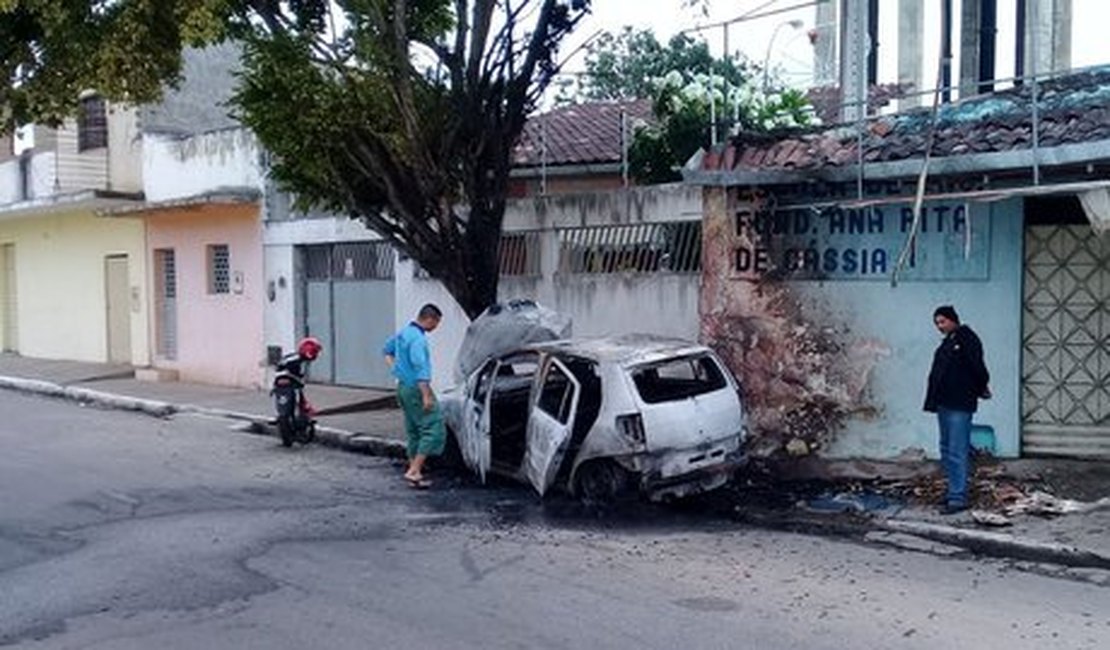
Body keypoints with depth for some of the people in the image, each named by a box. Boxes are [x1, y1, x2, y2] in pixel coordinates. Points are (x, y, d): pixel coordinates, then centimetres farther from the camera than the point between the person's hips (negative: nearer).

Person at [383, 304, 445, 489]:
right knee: (434, 429, -7)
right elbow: (420, 368, -26)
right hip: (416, 388, -10)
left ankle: (414, 472, 18)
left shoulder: (403, 333, 12)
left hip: (403, 386, 10)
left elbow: (387, 350, 28)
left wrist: (396, 368, 21)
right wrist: (426, 396, -27)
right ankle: (413, 471, -10)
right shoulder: (418, 338, -19)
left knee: (413, 431, 15)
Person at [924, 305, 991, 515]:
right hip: (944, 404, 10)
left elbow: (977, 367, -15)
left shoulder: (967, 339, -10)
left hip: (960, 405, -10)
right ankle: (954, 491, 23)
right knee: (947, 451, 15)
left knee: (957, 453, -9)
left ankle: (958, 497, -7)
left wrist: (982, 388, -3)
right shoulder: (947, 342, 18)